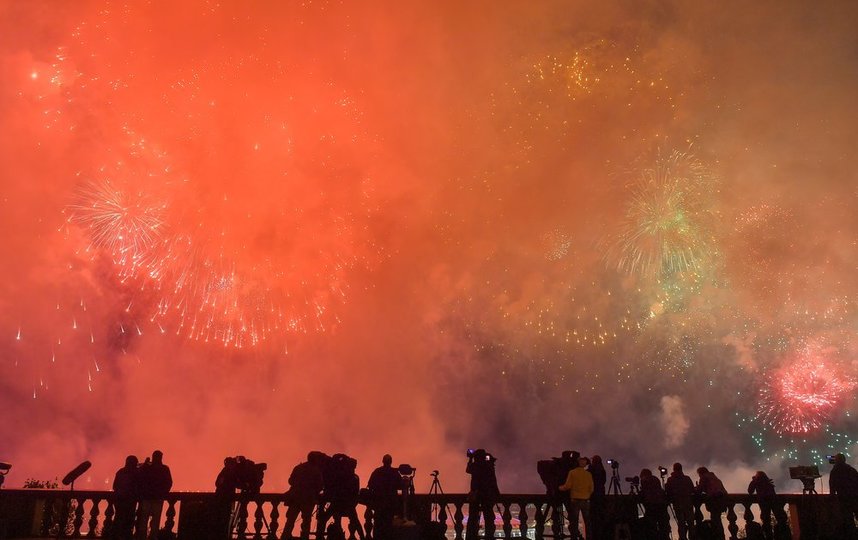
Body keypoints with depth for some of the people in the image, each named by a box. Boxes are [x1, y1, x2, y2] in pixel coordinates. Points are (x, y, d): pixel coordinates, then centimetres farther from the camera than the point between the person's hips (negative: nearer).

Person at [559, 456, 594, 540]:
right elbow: (591, 489, 4)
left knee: (574, 521, 2)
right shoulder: (588, 474, 2)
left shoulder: (572, 472, -5)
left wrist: (561, 488, 10)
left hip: (575, 500, -2)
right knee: (587, 521, 10)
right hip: (586, 500, 2)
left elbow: (568, 486, -8)